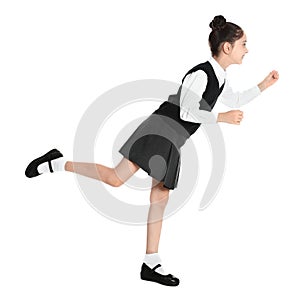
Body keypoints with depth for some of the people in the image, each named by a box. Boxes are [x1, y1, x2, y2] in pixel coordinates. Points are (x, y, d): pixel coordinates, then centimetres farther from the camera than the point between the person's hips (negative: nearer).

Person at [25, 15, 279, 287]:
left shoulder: (220, 79, 15)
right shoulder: (200, 73, -14)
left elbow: (234, 101, 33)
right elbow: (186, 112, -21)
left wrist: (264, 85, 27)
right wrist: (221, 118, -18)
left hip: (171, 142, 9)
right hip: (159, 131, -9)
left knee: (160, 199, 8)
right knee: (116, 178, -18)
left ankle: (151, 264, 13)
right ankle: (58, 163, -1)